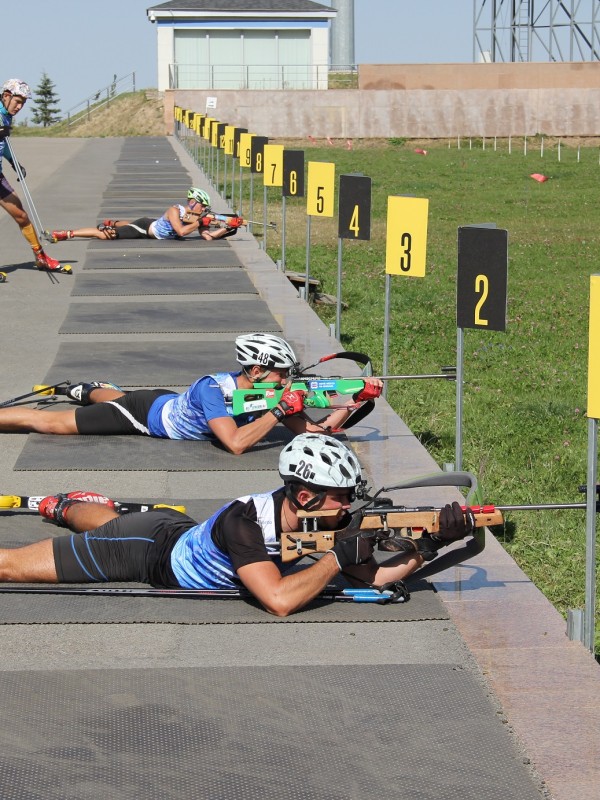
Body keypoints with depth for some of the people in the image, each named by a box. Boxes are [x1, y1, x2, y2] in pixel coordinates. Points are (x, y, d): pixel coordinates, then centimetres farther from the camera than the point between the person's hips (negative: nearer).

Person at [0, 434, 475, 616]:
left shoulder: (328, 522, -20)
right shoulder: (244, 520, -41)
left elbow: (373, 577, -18)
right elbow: (278, 601, -49)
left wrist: (432, 545, -32)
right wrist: (337, 557, -42)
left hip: (180, 532, 7)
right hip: (148, 550, -7)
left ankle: (65, 505, 63)